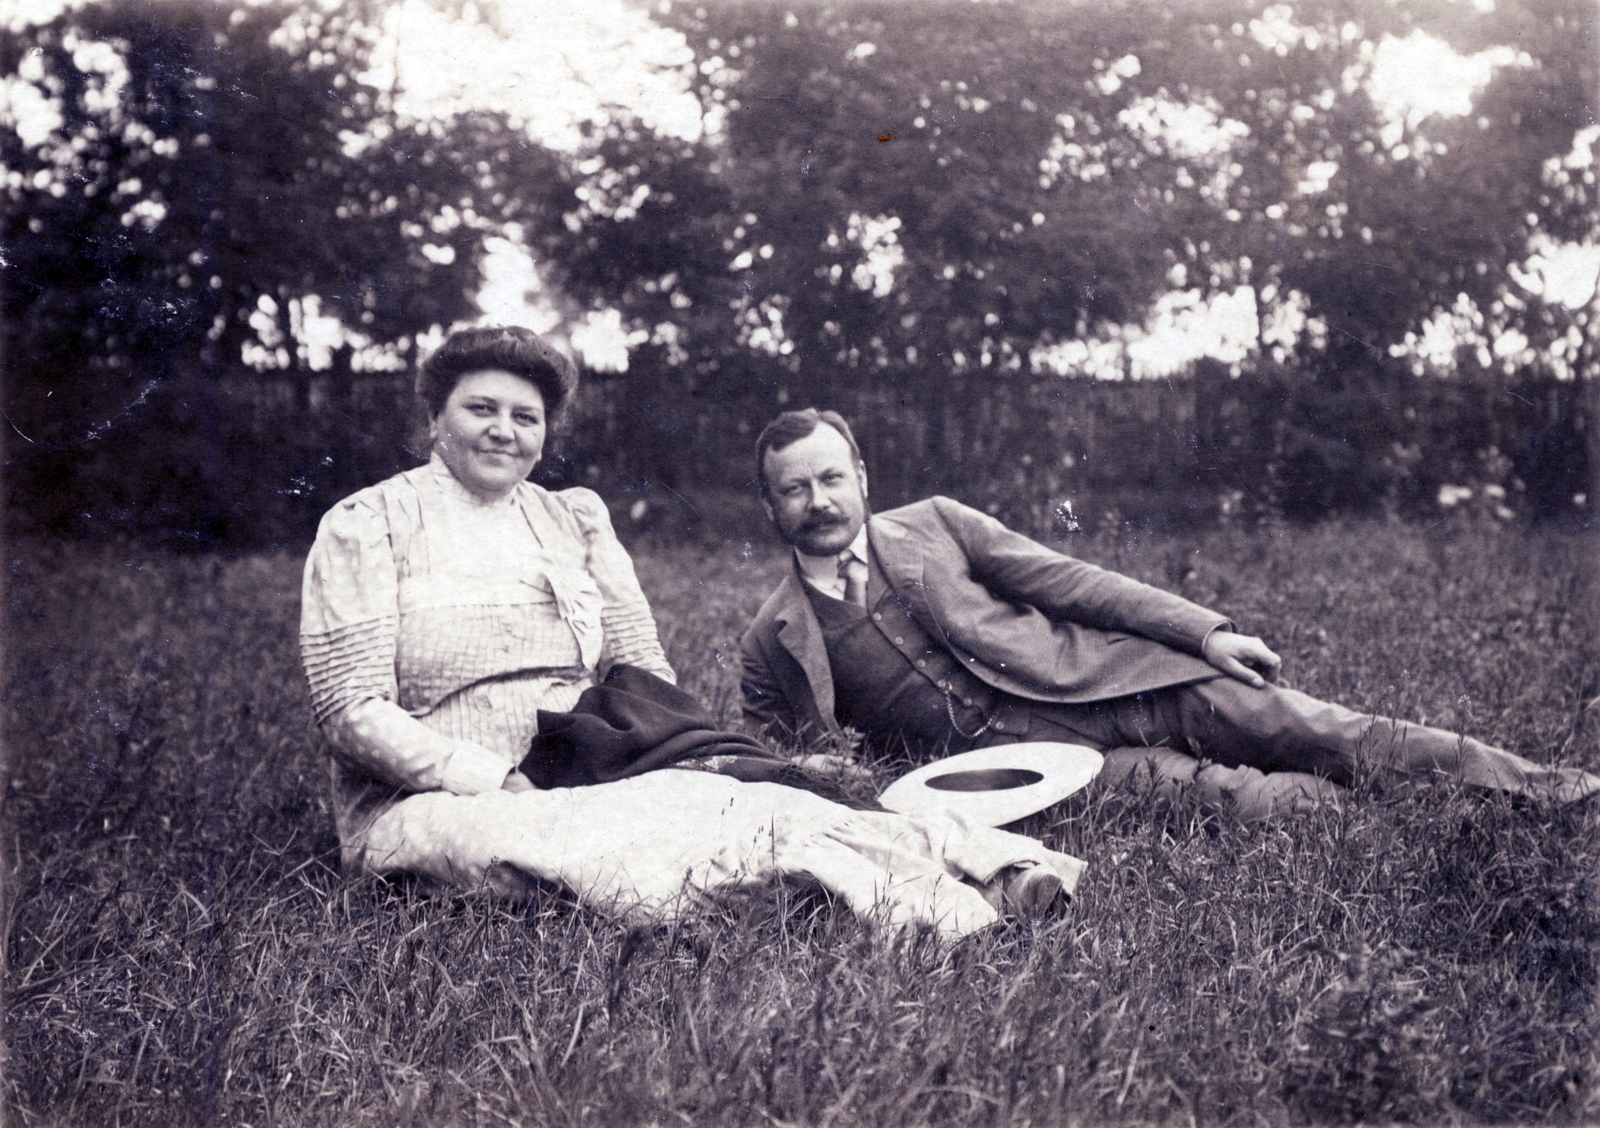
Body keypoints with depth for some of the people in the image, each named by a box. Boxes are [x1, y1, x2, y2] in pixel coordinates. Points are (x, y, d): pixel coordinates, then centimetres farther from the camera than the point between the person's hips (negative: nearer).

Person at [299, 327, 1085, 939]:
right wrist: (491, 781, -19)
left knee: (752, 803, -28)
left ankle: (1006, 876, -43)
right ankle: (940, 903, -49)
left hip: (580, 782, 5)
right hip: (427, 806, -5)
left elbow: (647, 676, 12)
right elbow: (350, 710, -8)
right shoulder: (370, 522, 0)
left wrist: (681, 752, -9)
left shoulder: (575, 518, 15)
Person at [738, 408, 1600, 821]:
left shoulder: (932, 523, 7)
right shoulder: (770, 645, 5)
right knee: (1248, 799, -27)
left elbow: (1059, 576, 5)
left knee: (1327, 737, -8)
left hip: (1099, 683, 2)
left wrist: (1203, 629, -4)